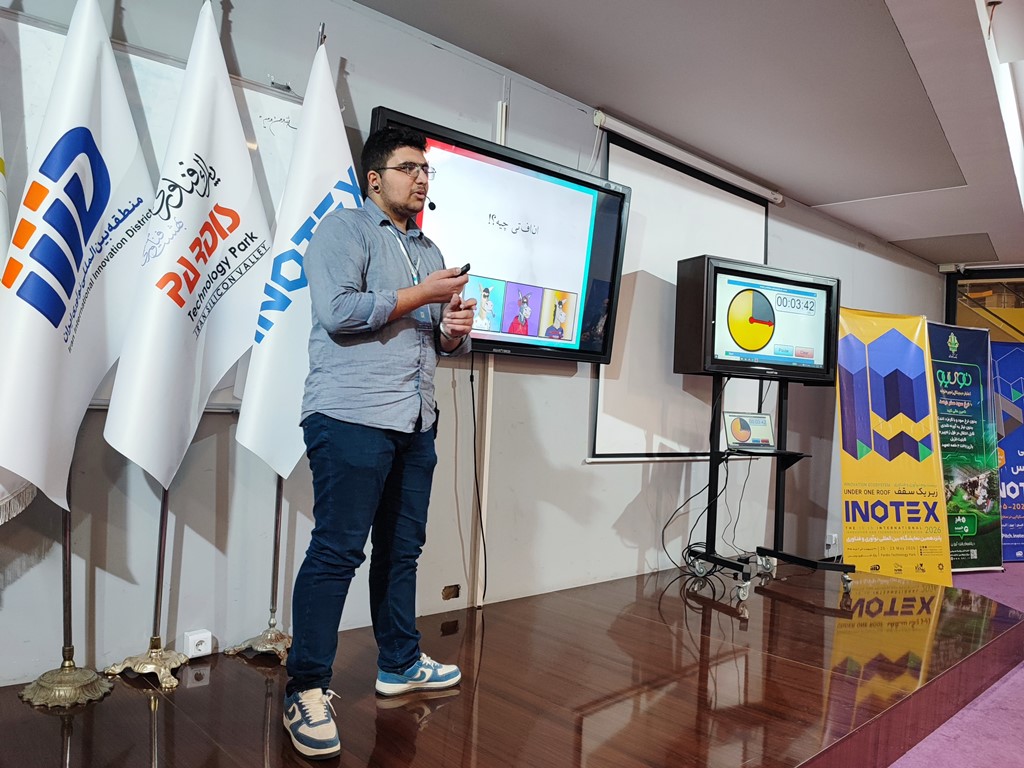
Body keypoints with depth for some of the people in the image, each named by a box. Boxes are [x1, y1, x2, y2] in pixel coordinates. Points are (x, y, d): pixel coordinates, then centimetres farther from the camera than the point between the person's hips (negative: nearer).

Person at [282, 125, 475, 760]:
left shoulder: (429, 250, 22)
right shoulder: (344, 229, 0)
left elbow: (442, 342, 25)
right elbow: (339, 311, -16)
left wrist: (457, 328, 1)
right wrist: (422, 295, -10)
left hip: (417, 422, 8)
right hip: (352, 419, -7)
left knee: (403, 548, 14)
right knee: (337, 551, -6)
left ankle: (400, 664, 28)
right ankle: (307, 689, 6)